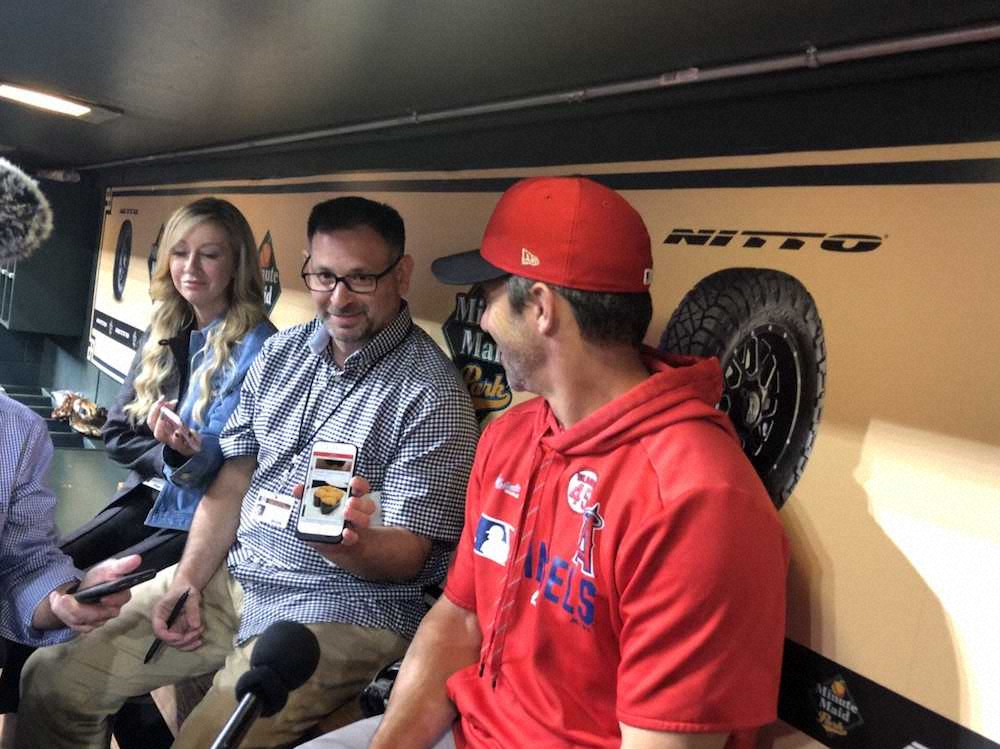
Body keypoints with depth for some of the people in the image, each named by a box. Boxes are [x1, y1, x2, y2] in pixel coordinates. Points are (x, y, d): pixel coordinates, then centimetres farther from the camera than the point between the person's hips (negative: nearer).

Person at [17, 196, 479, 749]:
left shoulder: (433, 393, -14)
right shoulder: (281, 352, 7)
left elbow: (406, 557, -14)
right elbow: (234, 476, 12)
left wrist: (346, 542, -35)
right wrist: (189, 576, -1)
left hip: (342, 610, -6)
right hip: (232, 575, 6)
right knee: (53, 678, 0)